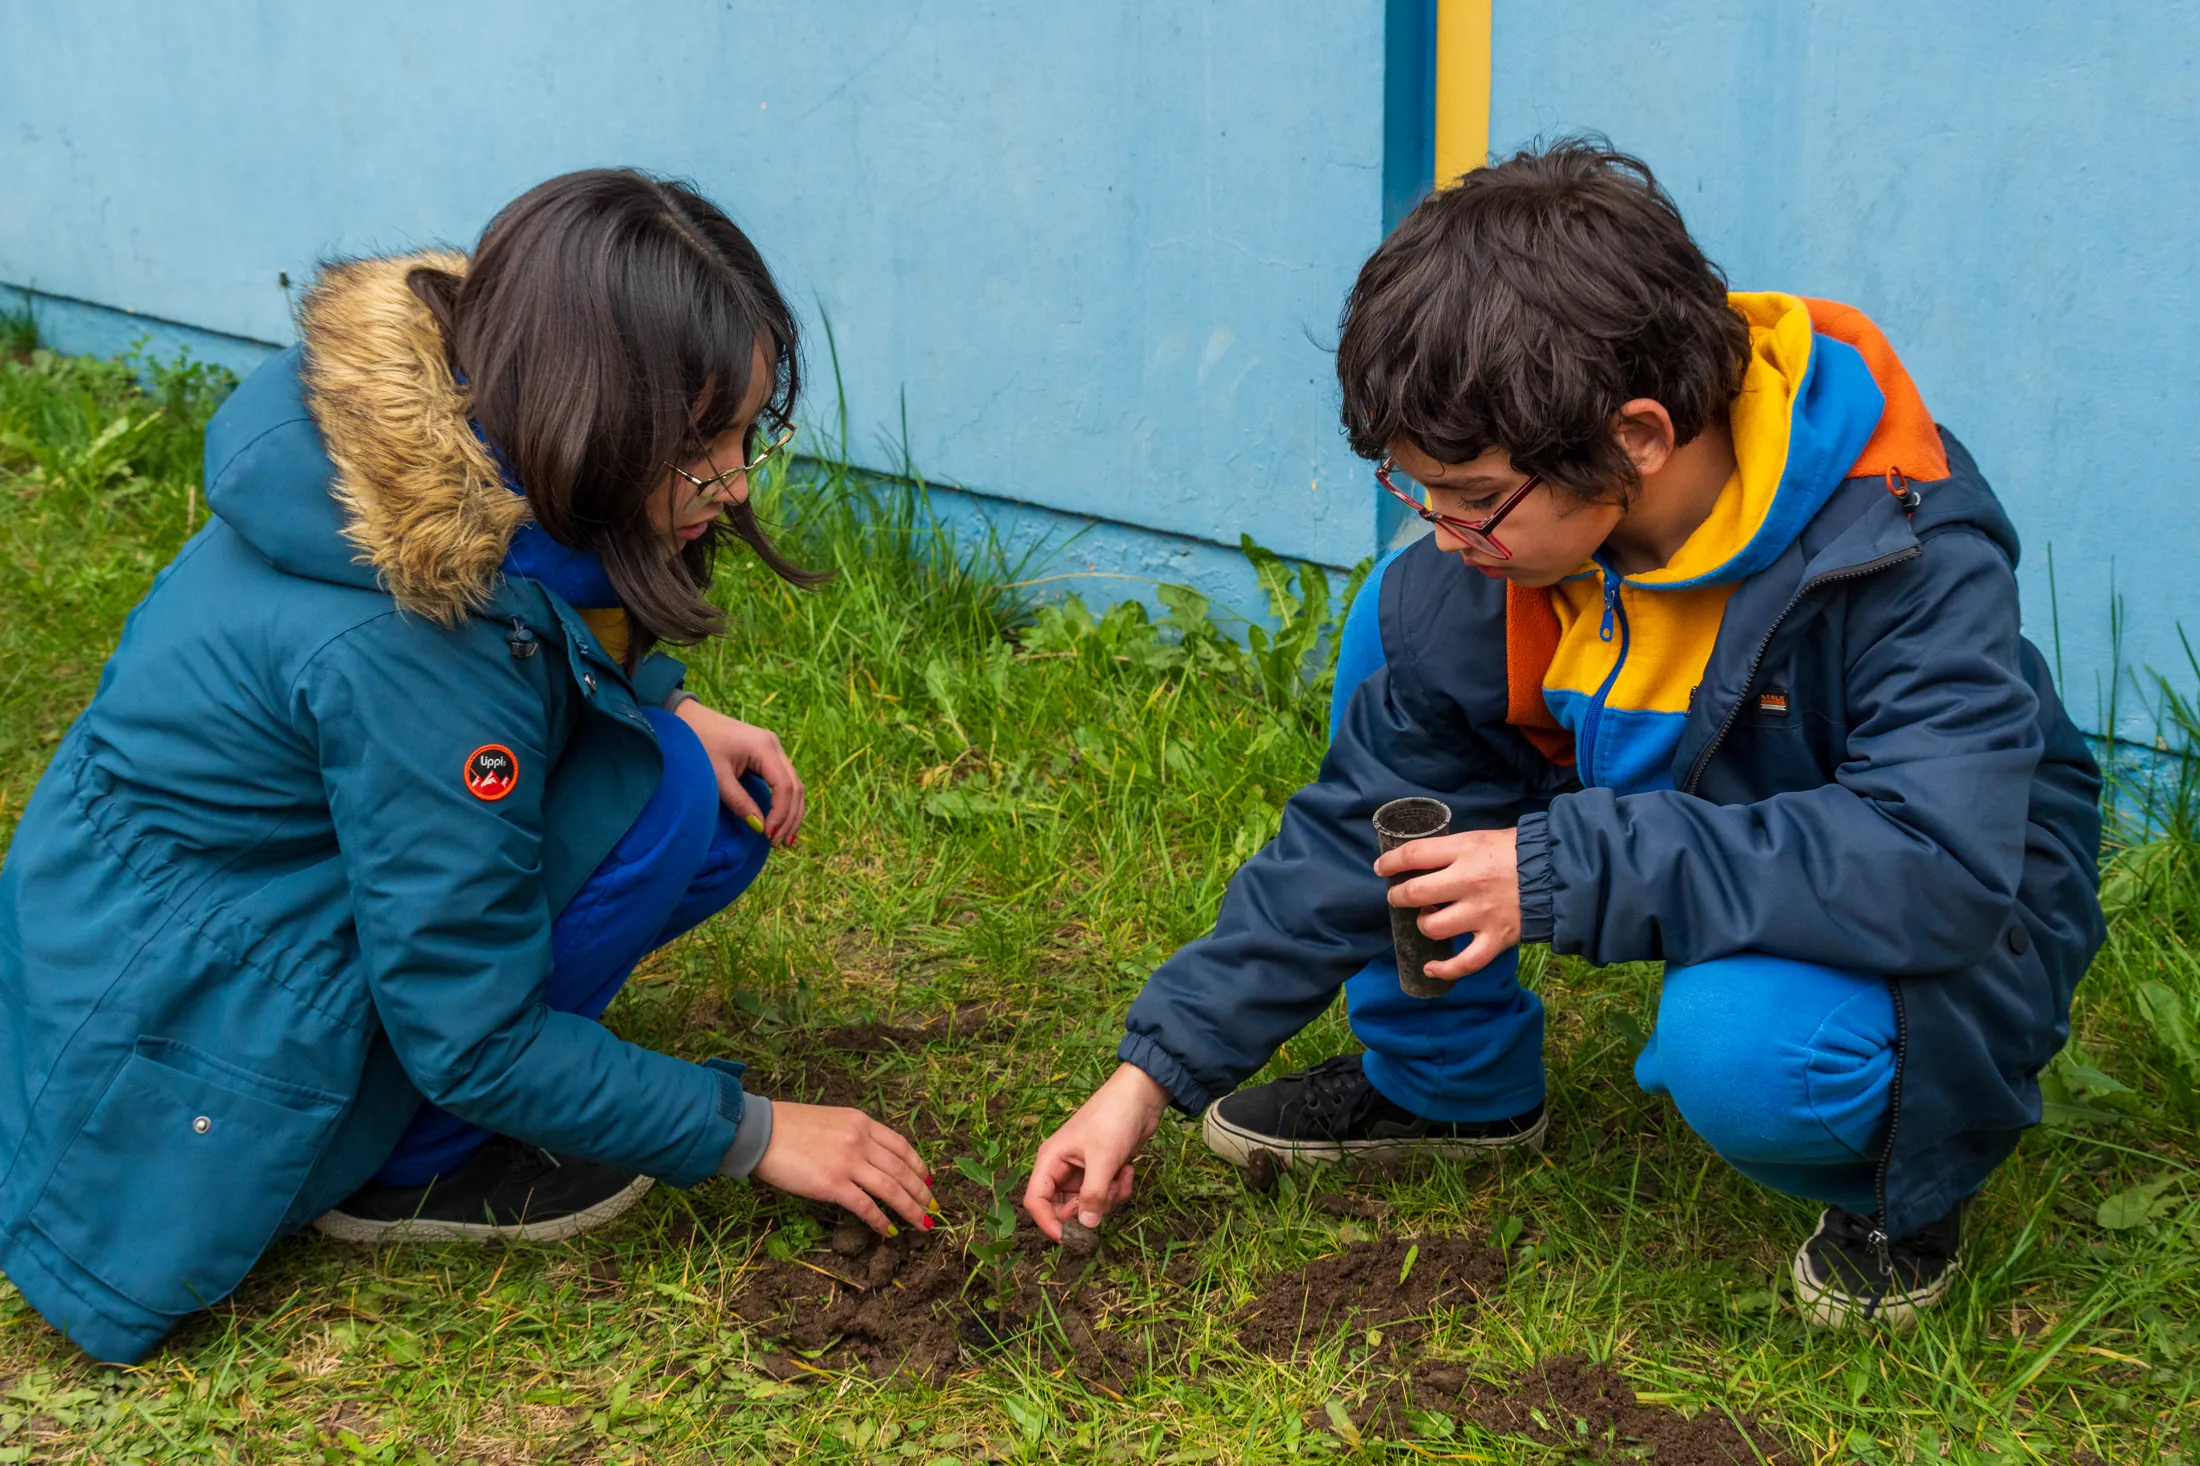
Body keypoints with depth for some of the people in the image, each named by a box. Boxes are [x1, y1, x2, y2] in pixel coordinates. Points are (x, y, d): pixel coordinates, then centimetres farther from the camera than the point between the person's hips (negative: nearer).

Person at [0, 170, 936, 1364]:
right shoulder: (400, 639, -33)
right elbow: (475, 1043, -24)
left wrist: (667, 706, -4)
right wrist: (749, 1135, -14)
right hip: (182, 1054, -9)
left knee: (732, 810, -2)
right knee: (655, 792, -22)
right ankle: (407, 1172, -7)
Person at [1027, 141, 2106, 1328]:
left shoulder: (1912, 556, -32)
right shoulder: (1475, 575, -16)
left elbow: (1945, 869, -41)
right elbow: (1361, 824, -6)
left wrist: (1563, 871, -41)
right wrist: (1158, 1068, -8)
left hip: (1968, 915, -5)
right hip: (1700, 858, 6)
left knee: (1742, 1048, -40)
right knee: (1399, 628, -7)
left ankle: (1907, 1188, -2)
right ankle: (1446, 1084, 8)